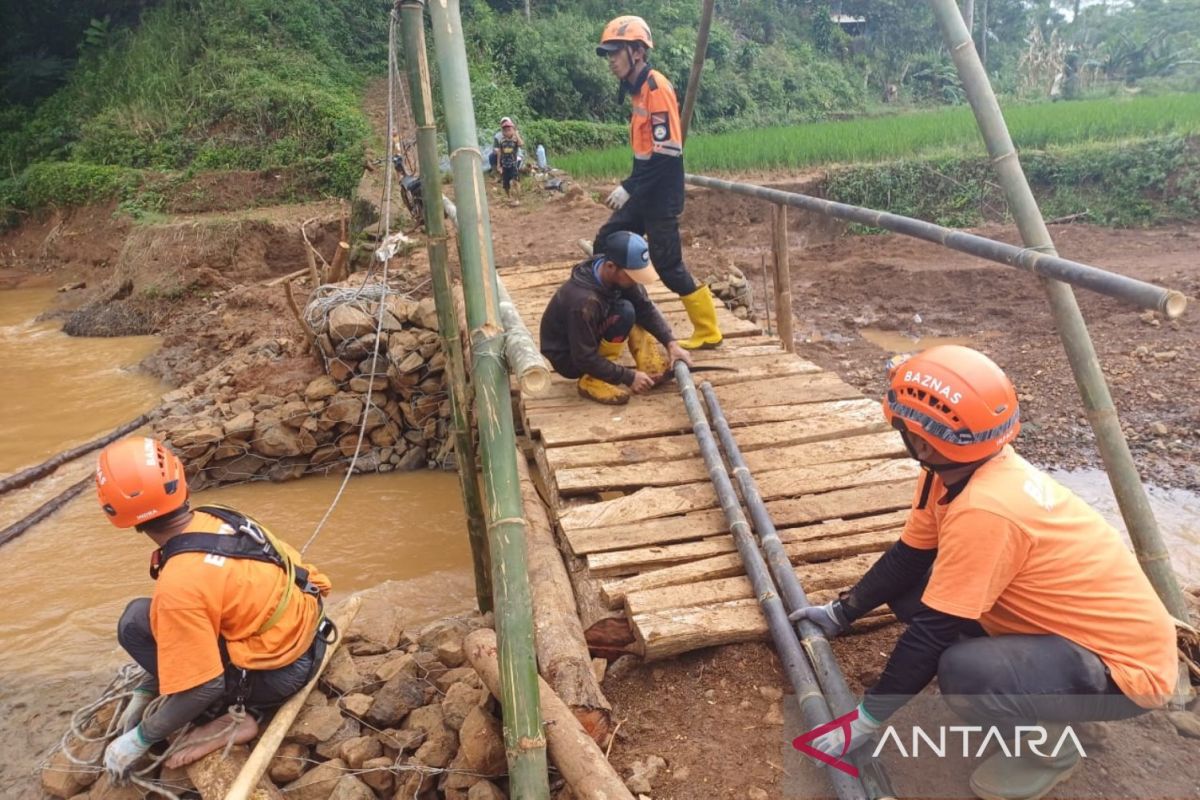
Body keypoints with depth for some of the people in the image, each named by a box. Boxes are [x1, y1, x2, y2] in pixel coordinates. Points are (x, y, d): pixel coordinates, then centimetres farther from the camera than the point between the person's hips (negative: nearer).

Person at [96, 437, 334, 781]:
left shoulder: (180, 585, -28)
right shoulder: (214, 518, -4)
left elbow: (204, 688, -23)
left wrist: (136, 741, -7)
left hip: (276, 672, -8)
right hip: (301, 629, 8)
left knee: (137, 621, -7)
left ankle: (230, 714, -4)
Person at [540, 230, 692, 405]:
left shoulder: (617, 274, -14)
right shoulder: (583, 300, -35)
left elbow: (646, 308, -4)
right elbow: (585, 359, -29)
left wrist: (671, 343, -15)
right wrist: (629, 377, -25)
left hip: (590, 340, 8)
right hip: (568, 359, -8)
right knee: (624, 312, -26)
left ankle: (651, 370, -6)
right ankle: (592, 381, -19)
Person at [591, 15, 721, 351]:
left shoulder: (656, 87, -16)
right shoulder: (637, 88, 11)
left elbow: (667, 151, -23)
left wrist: (628, 188, -22)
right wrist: (630, 188, 13)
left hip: (661, 196, -9)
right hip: (644, 193, 9)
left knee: (668, 265, -4)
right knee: (606, 244, 10)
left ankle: (708, 332, 10)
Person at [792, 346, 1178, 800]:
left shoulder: (984, 509, -33)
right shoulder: (960, 468, -7)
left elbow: (934, 630, -26)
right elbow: (907, 558, 6)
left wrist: (866, 718, -16)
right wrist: (841, 614, 7)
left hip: (1126, 663, -8)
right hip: (1077, 624, 9)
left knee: (962, 673, -34)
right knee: (910, 590, 1)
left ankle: (1049, 743, -1)